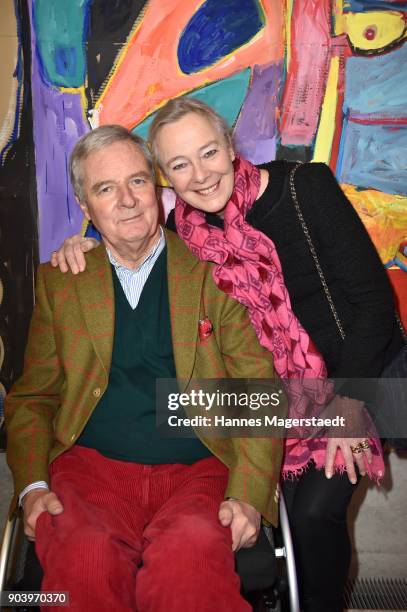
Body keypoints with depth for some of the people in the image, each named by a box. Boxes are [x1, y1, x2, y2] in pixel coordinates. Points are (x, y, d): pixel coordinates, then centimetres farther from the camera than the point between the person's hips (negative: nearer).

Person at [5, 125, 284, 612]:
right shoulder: (58, 281, 14)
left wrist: (248, 495, -10)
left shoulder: (216, 272, 8)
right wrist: (32, 486, -3)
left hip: (199, 472, -1)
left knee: (191, 553, -34)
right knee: (83, 558, -31)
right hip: (91, 469, 2)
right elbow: (31, 399, 15)